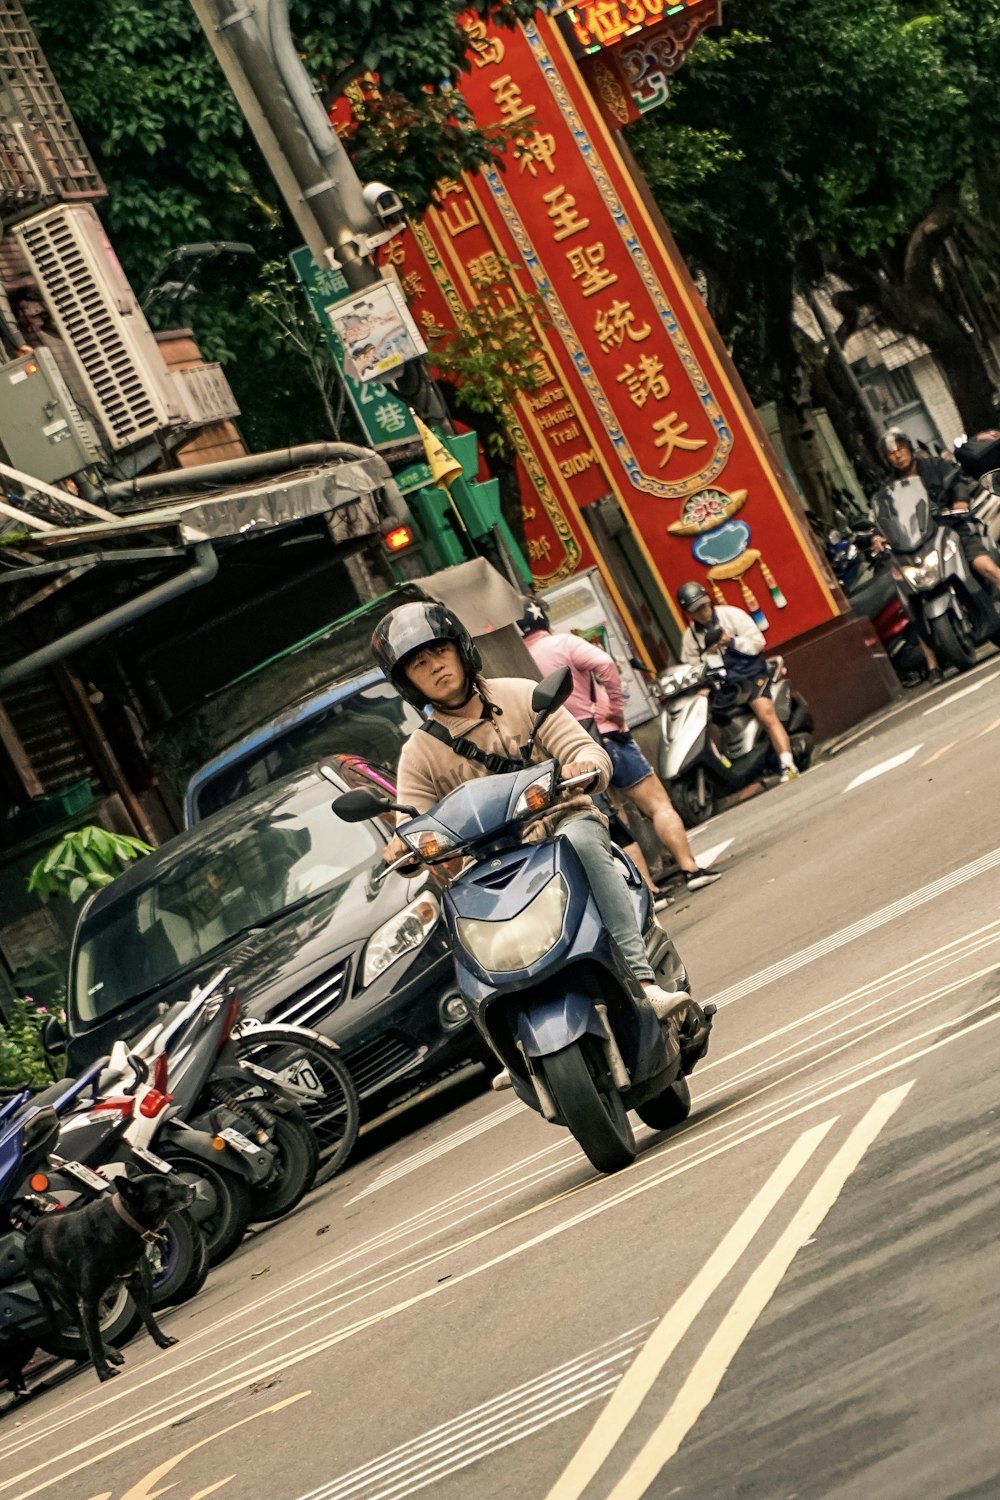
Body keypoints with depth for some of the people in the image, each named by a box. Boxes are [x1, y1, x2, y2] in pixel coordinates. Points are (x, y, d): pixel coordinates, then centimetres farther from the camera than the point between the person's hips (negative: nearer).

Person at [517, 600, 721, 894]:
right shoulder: (561, 644, -8)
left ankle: (648, 889, 8)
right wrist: (616, 707, -13)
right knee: (658, 805, 3)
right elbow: (604, 663, -24)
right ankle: (690, 868, -4)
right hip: (604, 736, -4)